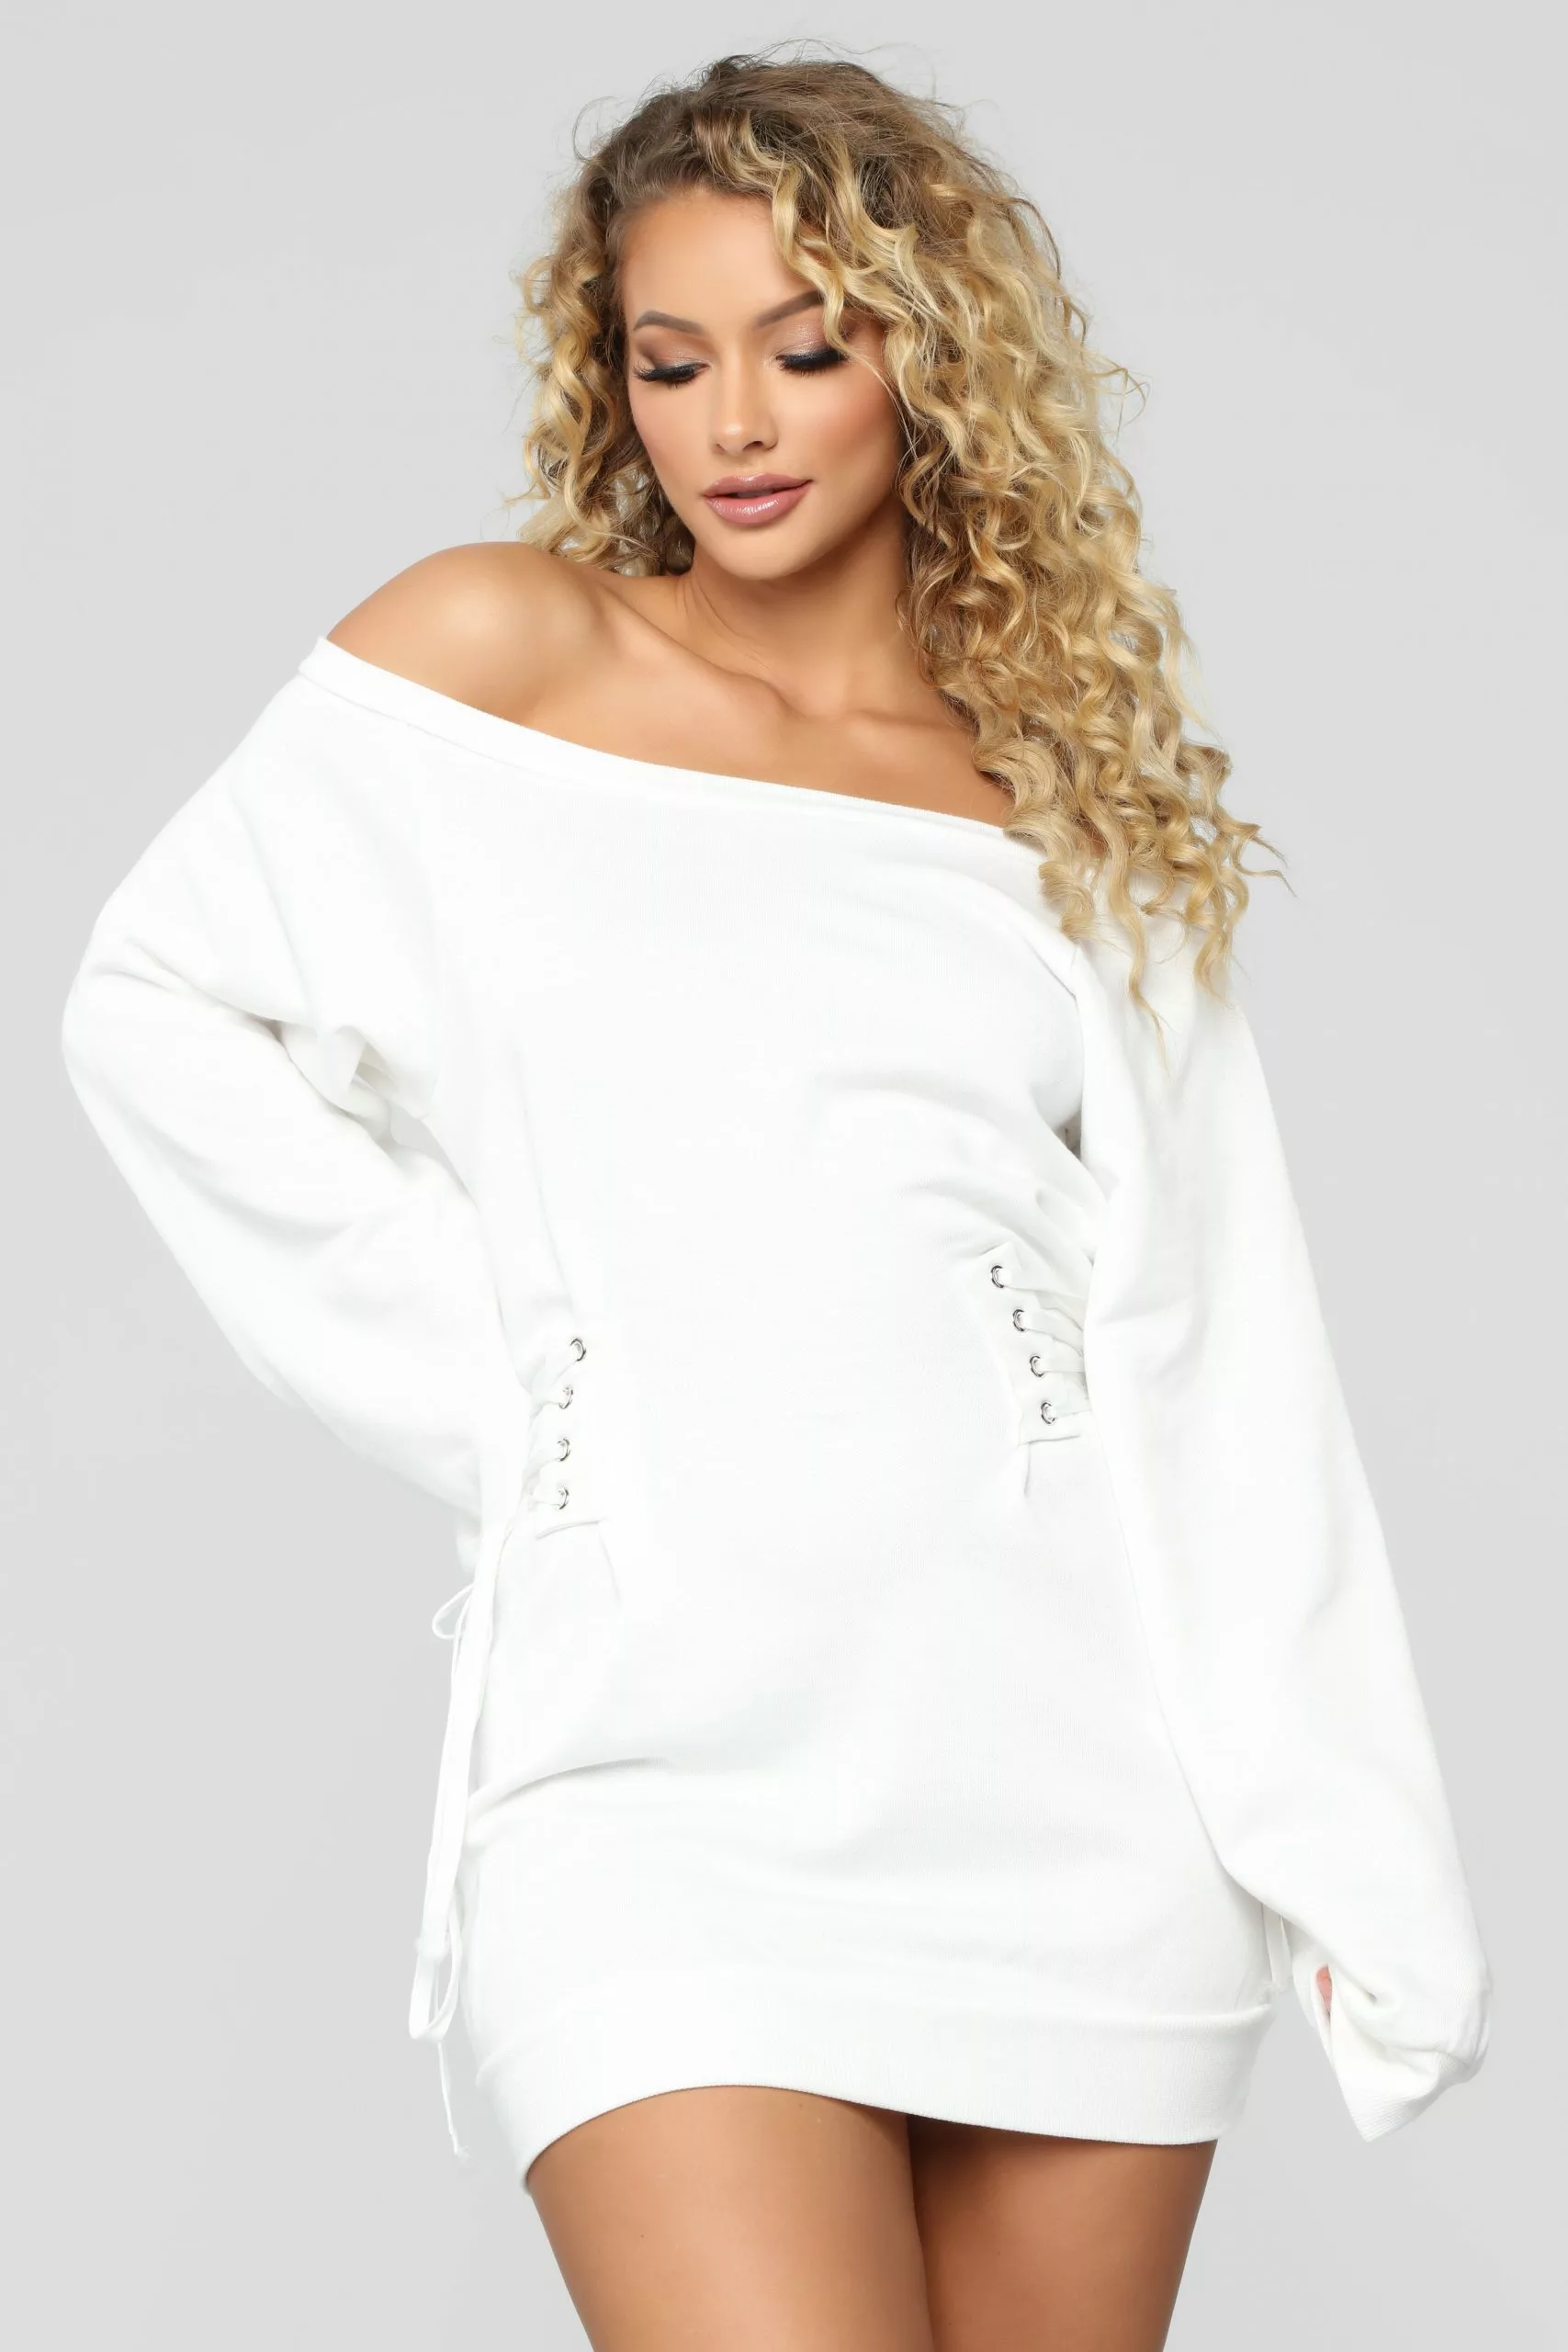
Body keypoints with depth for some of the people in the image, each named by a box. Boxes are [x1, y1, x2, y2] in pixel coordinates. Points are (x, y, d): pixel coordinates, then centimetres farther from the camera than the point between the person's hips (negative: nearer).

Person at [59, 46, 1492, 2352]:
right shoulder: (496, 651, 6)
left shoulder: (1090, 790, 11)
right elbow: (160, 1001, 9)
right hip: (674, 1754, -2)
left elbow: (1217, 1345, 8)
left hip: (1075, 1767, 3)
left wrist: (1351, 1850, 4)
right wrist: (474, 1350, 0)